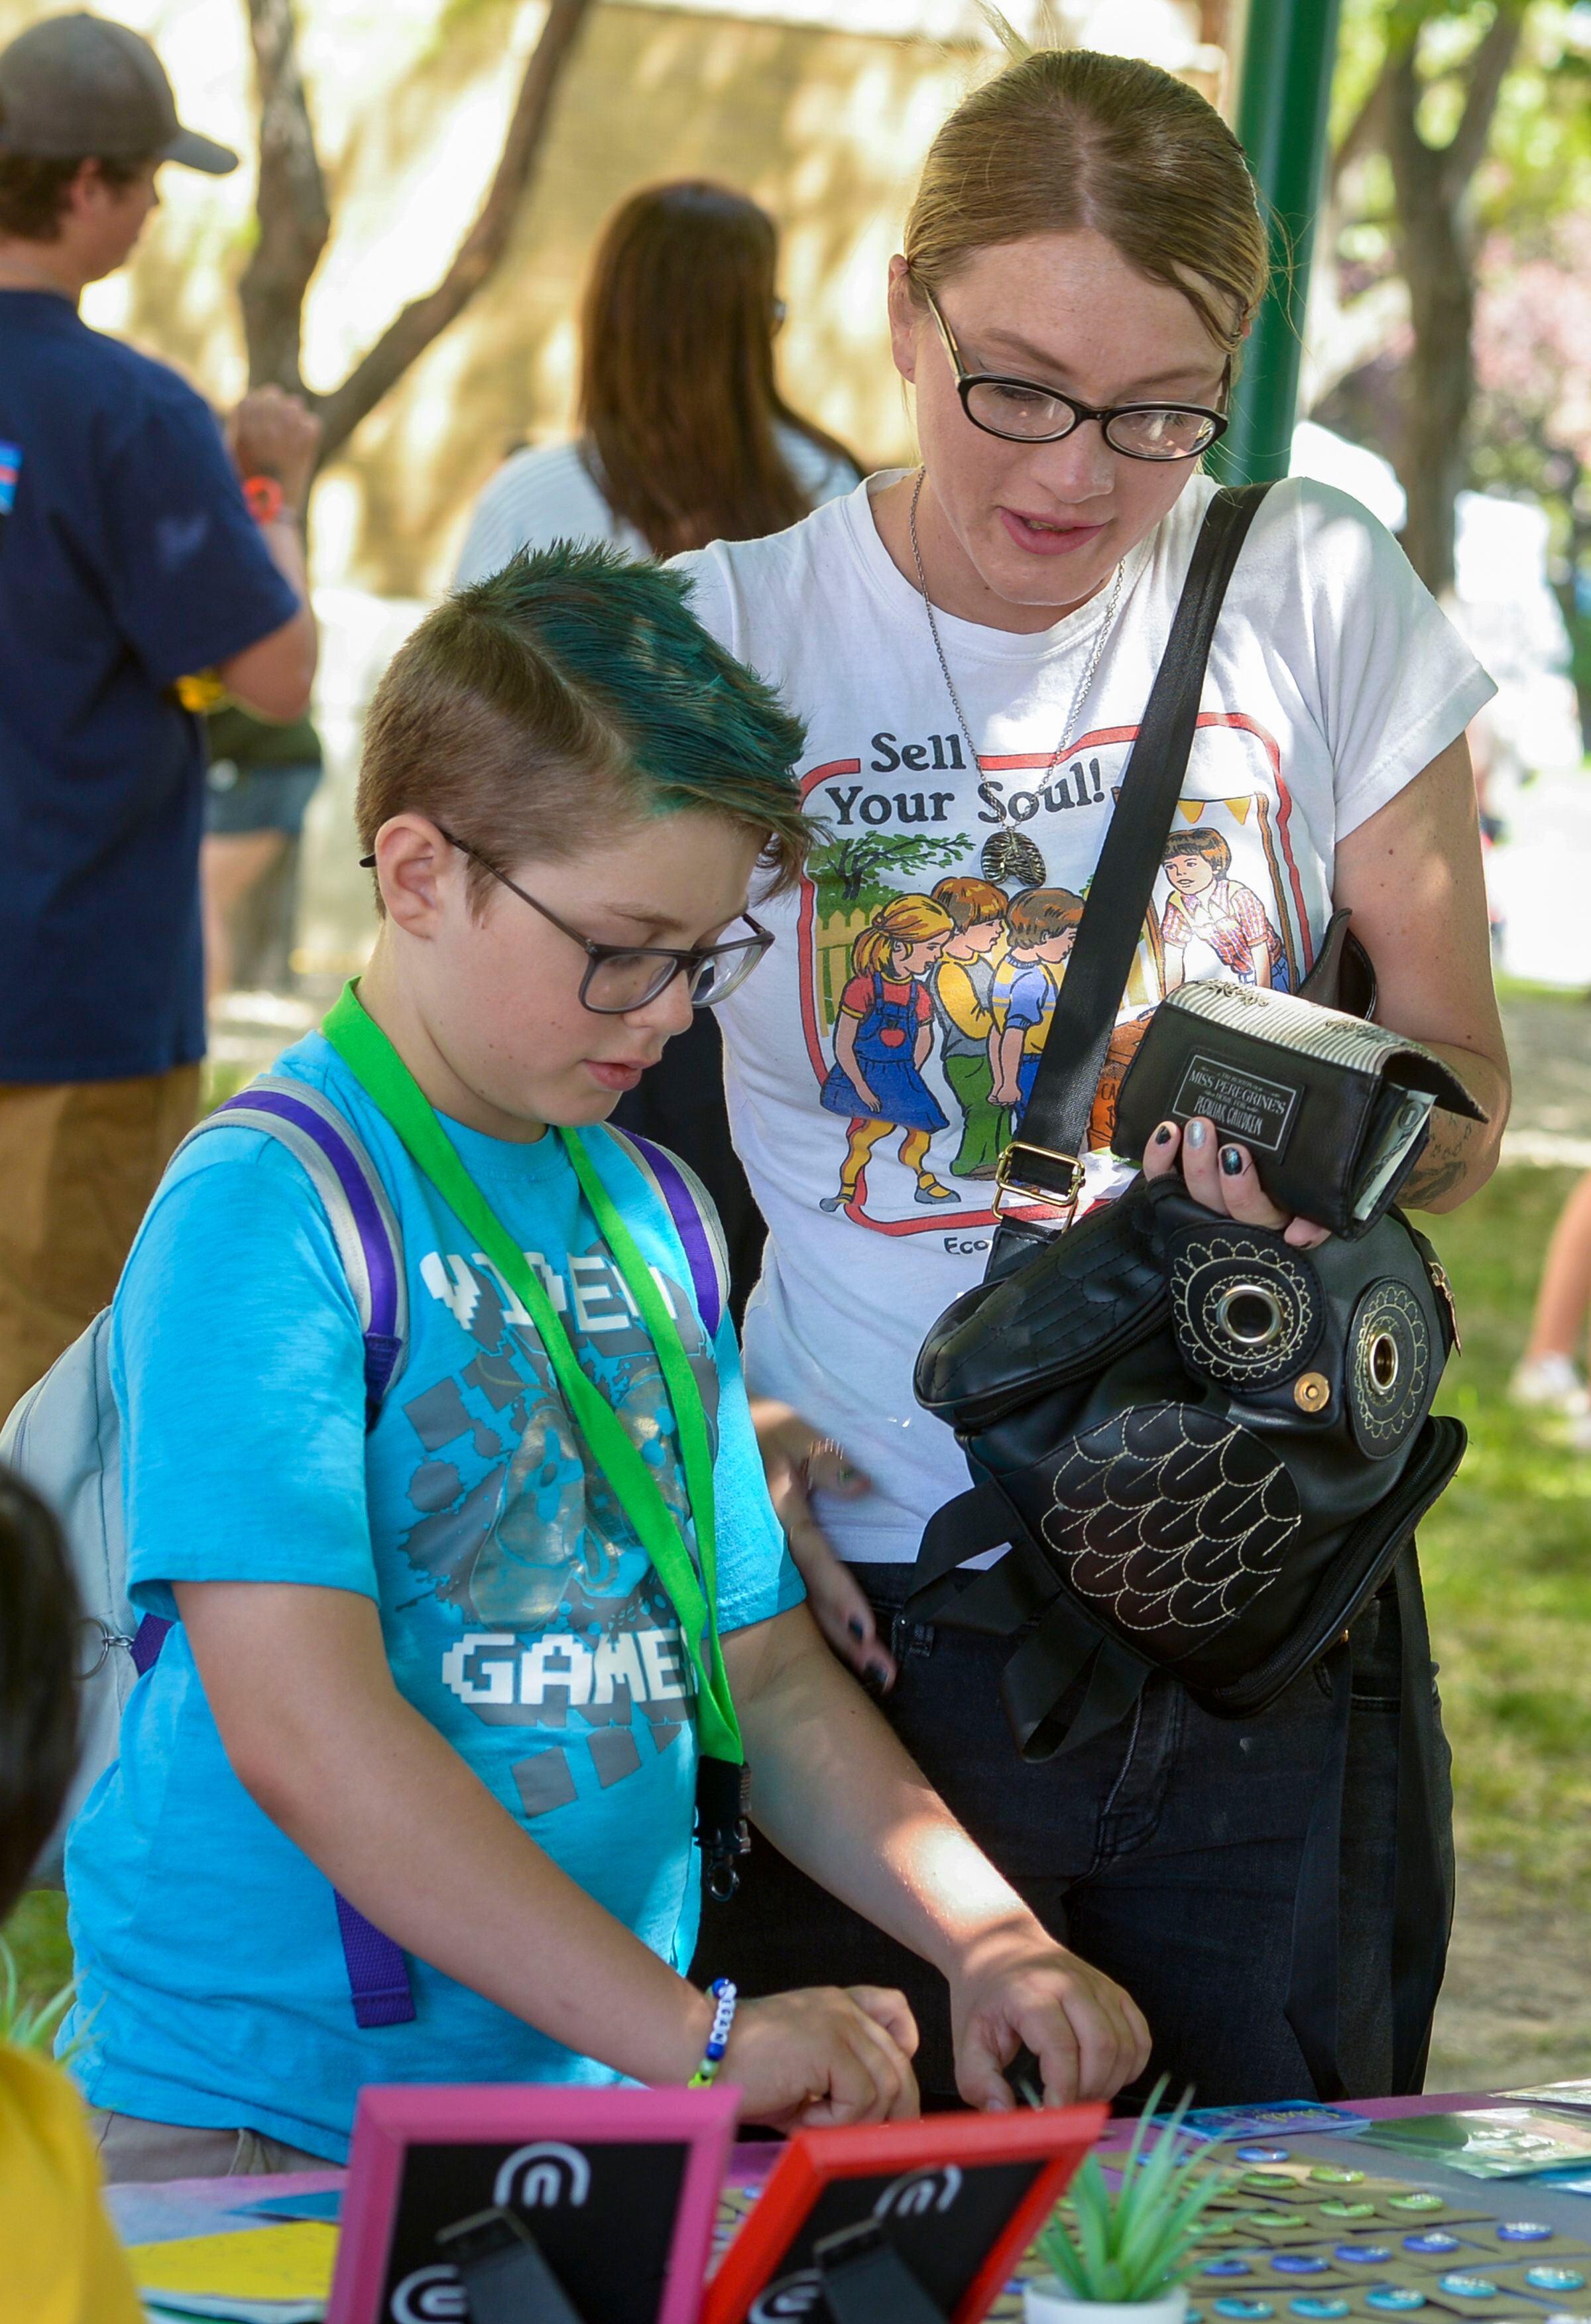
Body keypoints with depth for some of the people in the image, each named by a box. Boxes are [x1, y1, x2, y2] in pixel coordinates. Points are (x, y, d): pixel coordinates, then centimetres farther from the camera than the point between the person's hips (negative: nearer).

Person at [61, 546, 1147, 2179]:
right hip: (257, 2129, -6)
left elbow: (763, 1670, 20)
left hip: (599, 2106, 6)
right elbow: (301, 1733, -19)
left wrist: (988, 1941, 3)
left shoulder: (653, 1215, 15)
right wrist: (699, 2036, -20)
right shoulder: (263, 1212, -10)